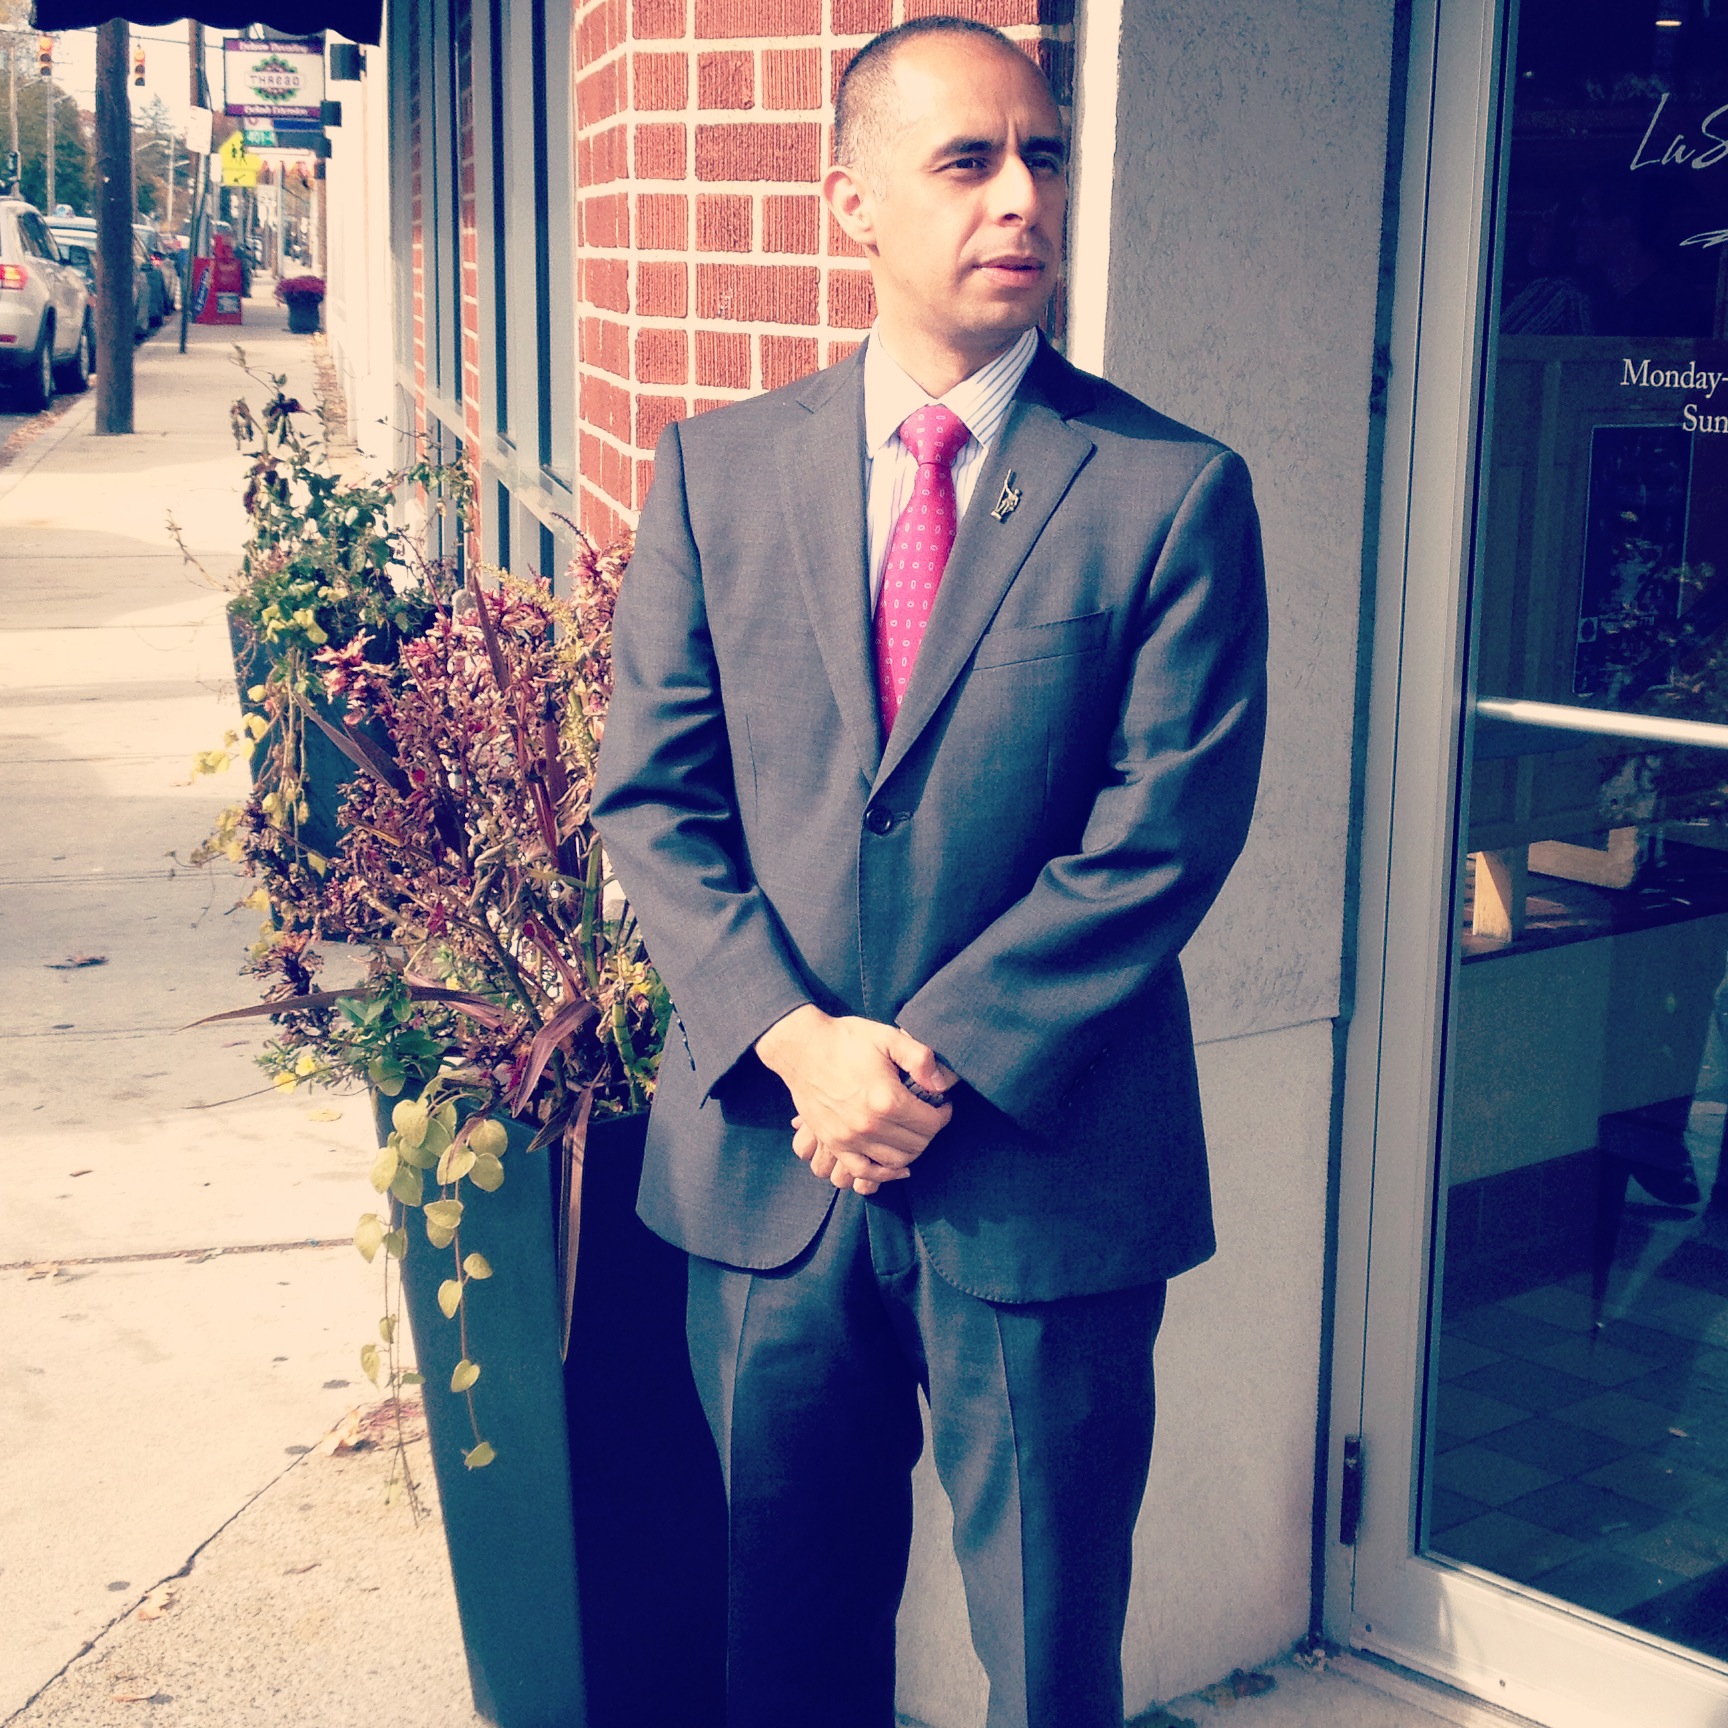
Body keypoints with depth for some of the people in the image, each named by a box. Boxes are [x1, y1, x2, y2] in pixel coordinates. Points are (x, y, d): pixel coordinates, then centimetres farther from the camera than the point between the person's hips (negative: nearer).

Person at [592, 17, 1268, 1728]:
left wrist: (936, 1067, -16)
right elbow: (651, 799, 0)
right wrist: (793, 1043, -14)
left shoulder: (1172, 491, -5)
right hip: (765, 1156, 3)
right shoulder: (717, 468, 4)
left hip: (1046, 1177, -2)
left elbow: (1164, 834, -10)